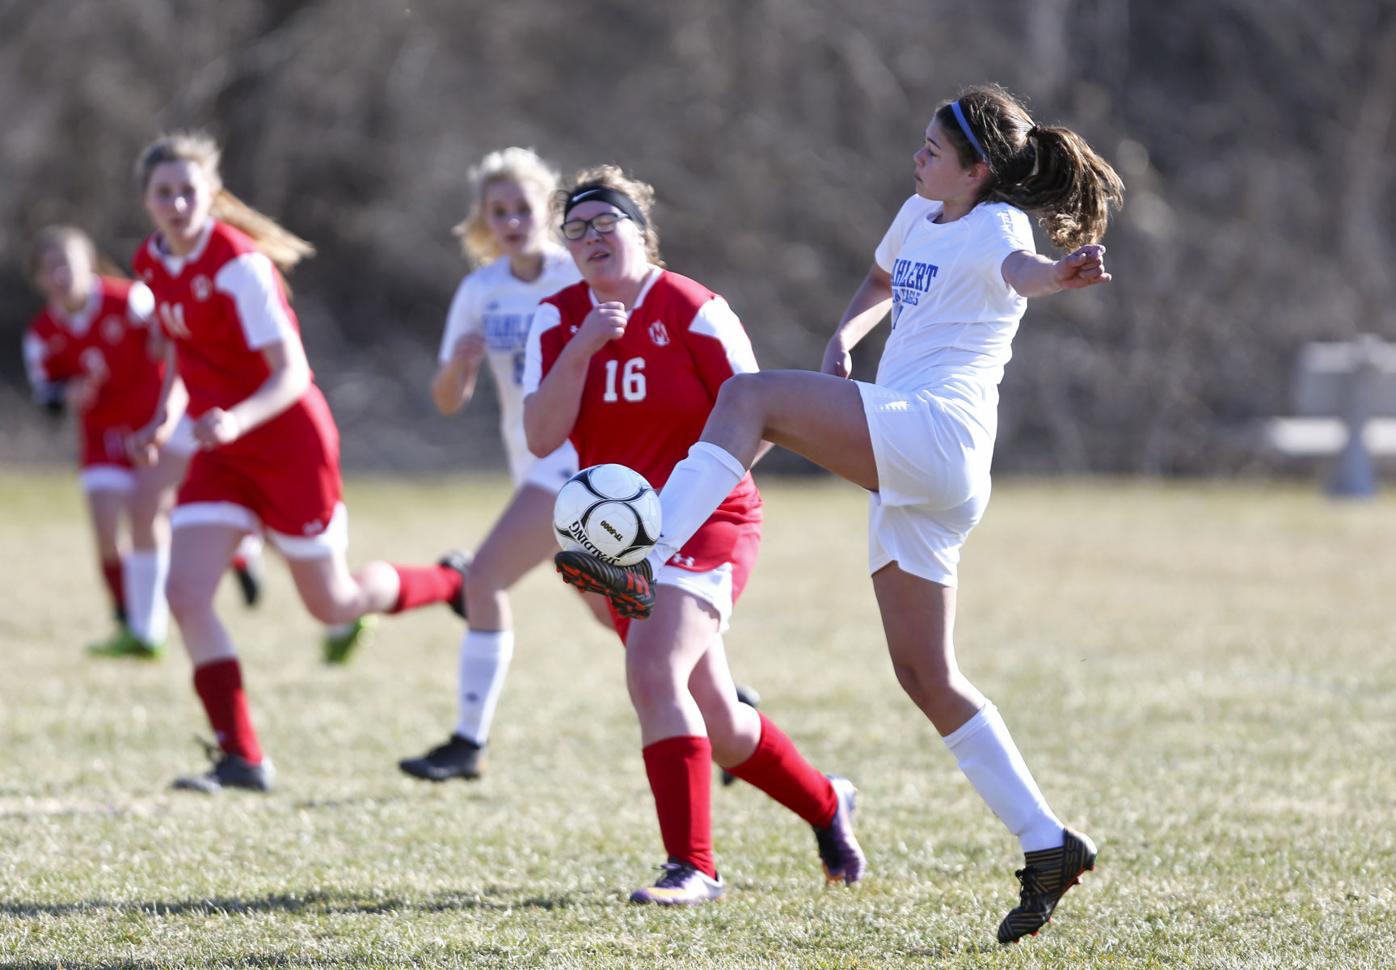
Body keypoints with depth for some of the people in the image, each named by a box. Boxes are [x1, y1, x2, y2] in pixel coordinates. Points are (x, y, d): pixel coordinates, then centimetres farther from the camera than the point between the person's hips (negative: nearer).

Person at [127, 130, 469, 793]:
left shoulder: (237, 264, -22)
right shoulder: (153, 262, 1)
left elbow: (291, 374, -25)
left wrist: (236, 420, -42)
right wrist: (163, 417, 5)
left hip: (289, 445, -7)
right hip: (222, 451, 7)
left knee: (332, 605, 7)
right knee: (185, 594, -12)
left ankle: (451, 583, 37)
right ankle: (241, 758, -9)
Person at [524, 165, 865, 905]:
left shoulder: (690, 310, -12)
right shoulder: (559, 319, 1)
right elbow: (542, 438, -9)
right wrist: (584, 346, -20)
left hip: (705, 523, -6)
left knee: (654, 673, -25)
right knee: (713, 721, 10)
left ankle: (692, 866, -22)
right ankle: (825, 804, 35)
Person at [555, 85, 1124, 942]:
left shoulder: (996, 226, -6)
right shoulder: (920, 217, 20)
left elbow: (1019, 269, -30)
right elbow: (883, 284, 41)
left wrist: (1057, 274, -55)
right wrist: (844, 338, 20)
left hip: (934, 430, -10)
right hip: (906, 473, 10)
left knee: (748, 397, -19)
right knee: (926, 676, 7)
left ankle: (644, 570, -31)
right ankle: (1048, 845, 7)